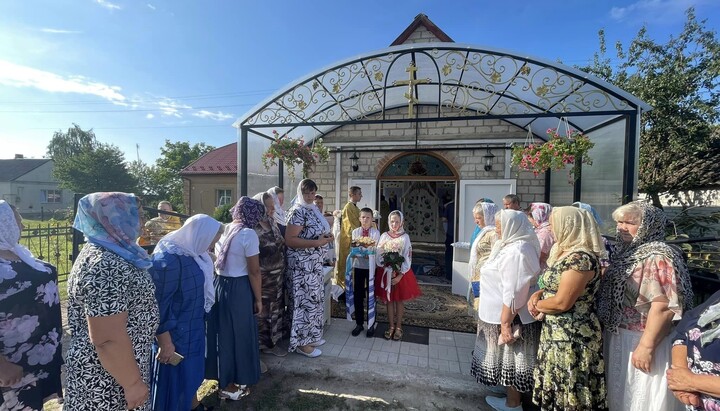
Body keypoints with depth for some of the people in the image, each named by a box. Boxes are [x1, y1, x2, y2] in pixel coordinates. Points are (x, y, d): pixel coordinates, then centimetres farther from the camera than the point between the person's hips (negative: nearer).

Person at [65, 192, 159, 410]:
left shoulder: (104, 252, 4)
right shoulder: (106, 267, -29)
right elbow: (109, 339, -28)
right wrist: (133, 383, -20)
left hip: (121, 360, 9)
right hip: (108, 378, -9)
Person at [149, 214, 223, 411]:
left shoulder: (190, 250, -2)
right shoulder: (167, 260, -30)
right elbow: (158, 304, -25)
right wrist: (165, 342, -17)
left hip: (192, 327, 9)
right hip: (174, 332, -9)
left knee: (191, 370, 27)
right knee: (174, 378, 13)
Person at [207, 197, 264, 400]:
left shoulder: (222, 230, 5)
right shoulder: (248, 234, -18)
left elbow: (218, 260, 15)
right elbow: (254, 272, -17)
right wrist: (258, 299, -8)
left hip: (218, 285, 8)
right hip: (238, 289, -8)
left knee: (222, 333, 20)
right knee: (239, 334, 9)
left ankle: (224, 379, 38)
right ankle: (230, 386, 25)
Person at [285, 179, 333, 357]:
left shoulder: (312, 209, 12)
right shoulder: (298, 211, -16)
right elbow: (290, 240, -23)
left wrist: (325, 237, 4)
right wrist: (317, 242, -26)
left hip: (314, 263, 9)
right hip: (303, 265, -9)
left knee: (315, 299, 17)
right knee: (306, 301, 0)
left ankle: (311, 336, 32)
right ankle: (302, 342, 16)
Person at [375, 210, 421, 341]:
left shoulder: (405, 237, -6)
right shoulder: (384, 236, 0)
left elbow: (407, 258, -8)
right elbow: (379, 256, -1)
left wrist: (400, 275, -16)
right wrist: (389, 270, -14)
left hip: (401, 273, -1)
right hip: (386, 272, 2)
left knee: (399, 300, 9)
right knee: (389, 300, 10)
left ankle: (398, 327, 25)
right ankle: (391, 326, 25)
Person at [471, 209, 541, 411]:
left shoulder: (516, 251, -26)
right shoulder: (511, 246, 7)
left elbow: (513, 293, -28)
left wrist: (506, 323, -24)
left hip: (510, 316, -9)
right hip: (501, 314, 9)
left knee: (511, 357, 8)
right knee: (506, 357, 22)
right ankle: (509, 391, 40)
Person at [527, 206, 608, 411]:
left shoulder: (581, 258, -23)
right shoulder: (562, 253, 8)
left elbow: (562, 302, -25)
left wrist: (537, 305, -9)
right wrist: (538, 294, -2)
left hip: (572, 337, -9)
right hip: (555, 333, 9)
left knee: (569, 393, 8)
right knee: (555, 388, 21)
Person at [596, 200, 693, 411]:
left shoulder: (657, 257, -19)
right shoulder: (627, 252, 7)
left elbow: (663, 307, -24)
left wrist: (646, 347, -24)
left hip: (640, 340, -8)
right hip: (619, 338, 8)